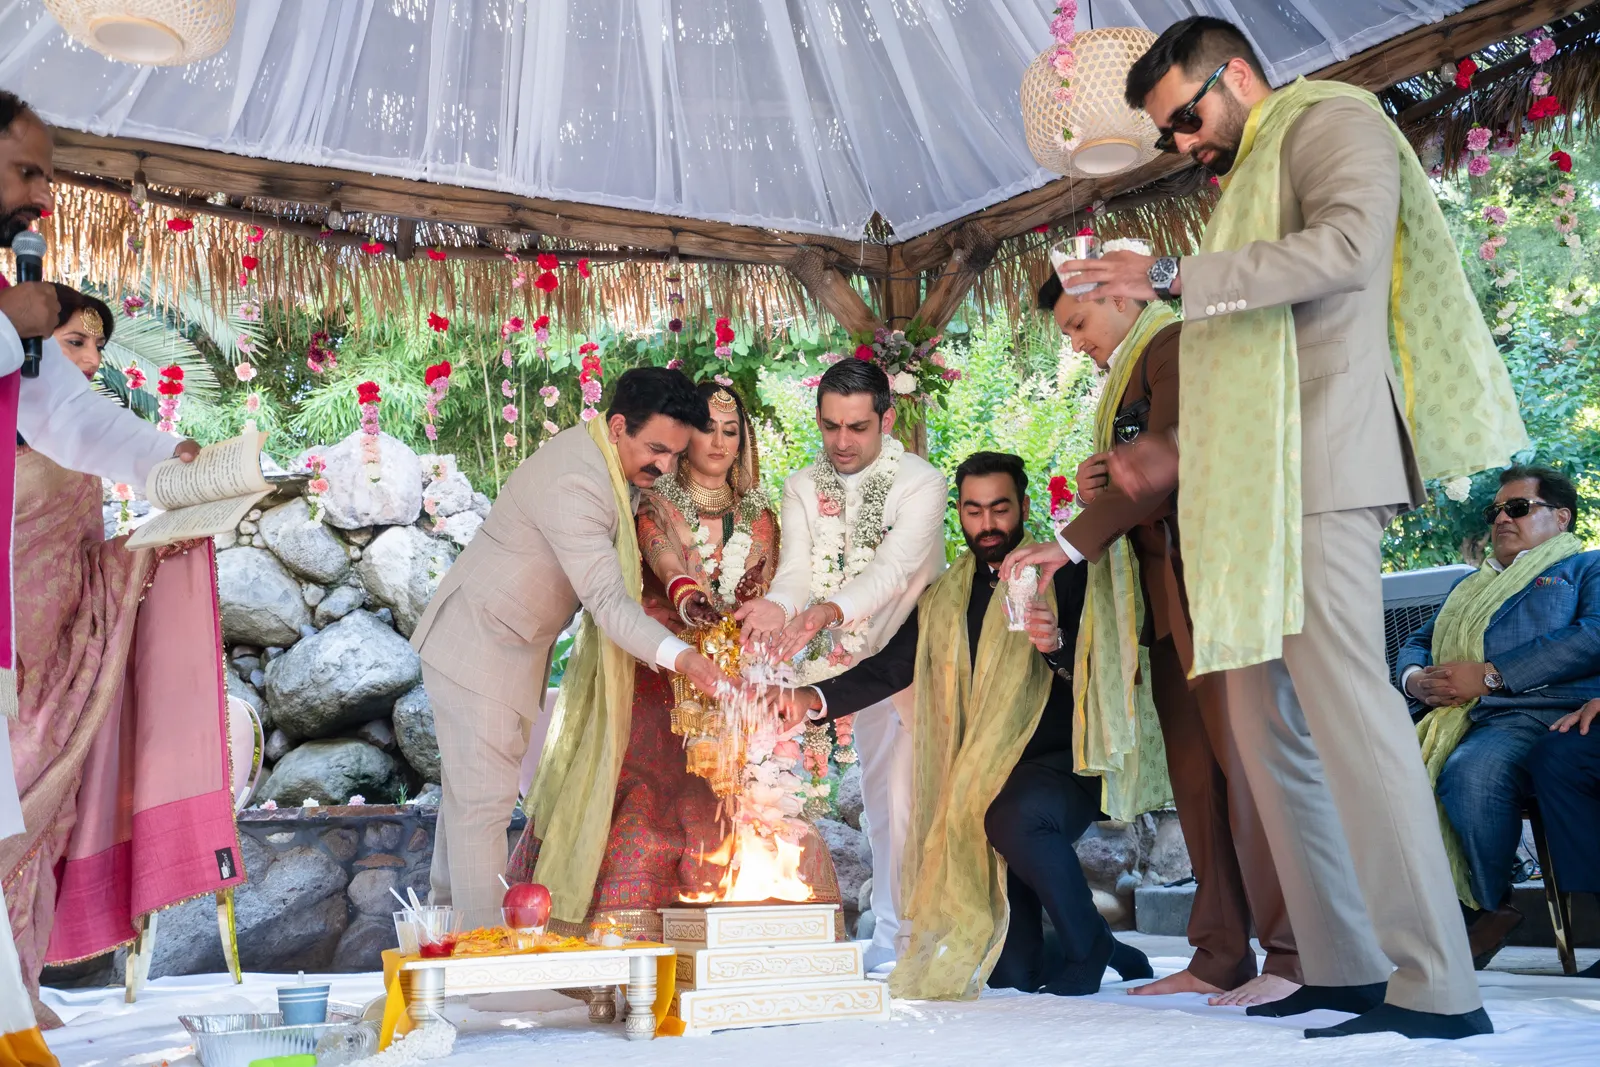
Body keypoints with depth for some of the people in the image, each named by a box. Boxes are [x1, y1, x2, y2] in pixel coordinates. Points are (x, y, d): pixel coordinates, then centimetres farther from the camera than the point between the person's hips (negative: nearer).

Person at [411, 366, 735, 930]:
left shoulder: (600, 459, 2)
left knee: (469, 788, 21)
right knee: (484, 799, -6)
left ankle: (448, 911, 36)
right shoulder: (575, 484, -29)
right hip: (481, 648, -10)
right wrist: (680, 657, -46)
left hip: (509, 645, 10)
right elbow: (607, 601, -35)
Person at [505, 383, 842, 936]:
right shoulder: (655, 502, 2)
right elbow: (661, 553, -19)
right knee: (645, 800, -13)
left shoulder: (759, 519, 14)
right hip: (655, 685, -3)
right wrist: (685, 595, -40)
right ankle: (628, 937, -3)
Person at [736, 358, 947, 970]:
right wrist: (777, 605, -34)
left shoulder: (920, 483, -11)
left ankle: (892, 936, 5)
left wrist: (826, 612, -41)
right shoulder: (801, 488, 3)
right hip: (827, 664, 3)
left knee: (893, 794, -8)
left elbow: (892, 570, -24)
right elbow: (796, 569, -10)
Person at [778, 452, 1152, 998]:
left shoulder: (1062, 578, 2)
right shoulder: (943, 600, 16)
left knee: (1014, 816, -39)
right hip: (985, 789, 4)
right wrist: (815, 699, -6)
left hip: (1061, 765, -4)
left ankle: (1089, 947, -14)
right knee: (1010, 975, -2)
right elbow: (889, 667, 11)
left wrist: (1056, 644, -29)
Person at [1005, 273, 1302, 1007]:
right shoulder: (1125, 377, 25)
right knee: (1194, 772, 5)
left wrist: (1072, 542, -17)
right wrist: (1097, 489, 6)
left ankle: (1297, 954, -9)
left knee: (1247, 759, -11)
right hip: (1168, 594, 9)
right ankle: (1220, 957, 7)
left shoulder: (1177, 344, -3)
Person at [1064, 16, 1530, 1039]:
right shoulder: (1251, 179, 28)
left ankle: (1438, 985, -11)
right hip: (1254, 482, 9)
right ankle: (1342, 969, 8)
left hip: (1318, 461, -9)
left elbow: (1348, 246, -16)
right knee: (1269, 724, 4)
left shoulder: (1331, 120, 5)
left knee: (1346, 701, -14)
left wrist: (1174, 277, -17)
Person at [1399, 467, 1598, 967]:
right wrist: (1413, 677, 4)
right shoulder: (1469, 587, 37)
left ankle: (1491, 906, -15)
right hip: (1458, 718, 5)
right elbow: (1416, 643, 32)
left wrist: (1490, 676, -10)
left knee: (1470, 772, -37)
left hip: (1543, 712, -5)